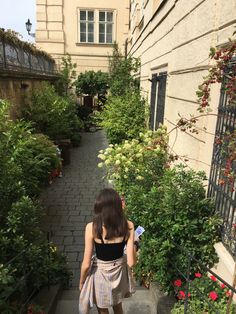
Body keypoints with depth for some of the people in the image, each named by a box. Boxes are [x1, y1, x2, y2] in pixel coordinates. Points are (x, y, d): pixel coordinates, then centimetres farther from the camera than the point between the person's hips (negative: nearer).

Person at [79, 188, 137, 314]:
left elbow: (86, 264, -18)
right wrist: (134, 244, 3)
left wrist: (81, 282, 1)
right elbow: (131, 262, -16)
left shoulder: (92, 228, -26)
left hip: (100, 273, -2)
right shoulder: (128, 226, -19)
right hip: (119, 271, 3)